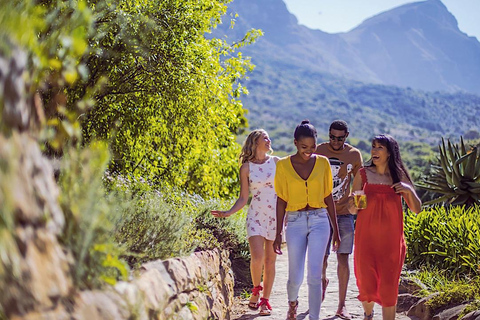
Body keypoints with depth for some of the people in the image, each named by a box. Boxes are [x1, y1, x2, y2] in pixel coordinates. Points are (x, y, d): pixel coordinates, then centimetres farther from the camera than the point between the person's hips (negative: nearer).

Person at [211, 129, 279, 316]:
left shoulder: (276, 162, 6)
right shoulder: (246, 168, 2)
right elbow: (243, 198, 4)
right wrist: (228, 213, -9)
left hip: (276, 216, 2)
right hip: (256, 216, -1)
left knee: (270, 260, 3)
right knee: (257, 257, -15)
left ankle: (265, 300, 13)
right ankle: (256, 288, 14)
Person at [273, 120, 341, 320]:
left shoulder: (323, 163, 2)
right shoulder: (283, 165, -1)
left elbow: (328, 198, 8)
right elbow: (281, 201, 3)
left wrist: (335, 230, 9)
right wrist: (278, 234, 2)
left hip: (319, 221, 0)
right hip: (295, 222, 0)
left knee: (314, 275, -9)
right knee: (296, 277, 6)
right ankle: (292, 303, 40)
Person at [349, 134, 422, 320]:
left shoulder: (399, 176, 2)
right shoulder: (363, 174, 1)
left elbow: (416, 209, 3)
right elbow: (352, 210, 3)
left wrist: (409, 191, -14)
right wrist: (355, 204, -20)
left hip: (391, 240, 0)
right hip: (366, 238, 0)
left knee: (388, 287, -2)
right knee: (367, 286, 3)